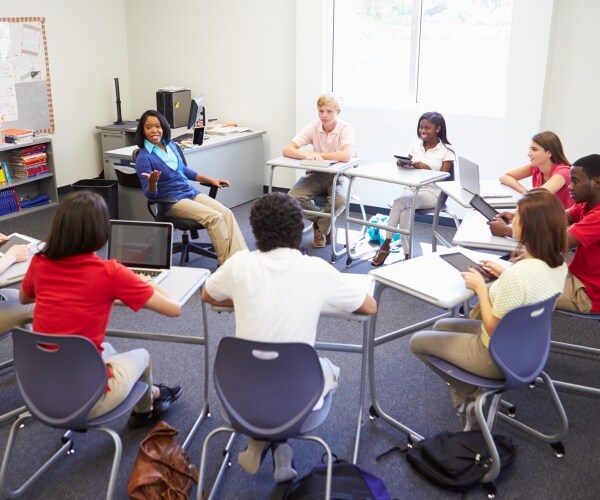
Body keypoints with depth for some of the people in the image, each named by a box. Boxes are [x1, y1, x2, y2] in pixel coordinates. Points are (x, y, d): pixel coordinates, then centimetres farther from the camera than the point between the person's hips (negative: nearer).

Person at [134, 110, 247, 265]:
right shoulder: (144, 157, -9)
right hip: (172, 201, -6)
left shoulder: (171, 146, 11)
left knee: (227, 213, -18)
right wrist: (152, 182, -33)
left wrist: (211, 180, 25)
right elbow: (150, 194, -10)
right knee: (214, 217, -27)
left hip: (191, 192, 6)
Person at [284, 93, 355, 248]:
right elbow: (287, 150, -13)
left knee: (339, 200, -36)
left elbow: (346, 155, -34)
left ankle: (320, 227, -1)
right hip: (317, 174, 3)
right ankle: (326, 225, 3)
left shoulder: (346, 128, -15)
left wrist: (316, 154, -24)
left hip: (338, 175, -3)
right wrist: (306, 154, -34)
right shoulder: (313, 127, -7)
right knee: (293, 196, -23)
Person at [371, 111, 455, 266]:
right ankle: (407, 257, -21)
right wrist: (402, 163, -13)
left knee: (400, 202, -30)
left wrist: (426, 168, -24)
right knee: (405, 214, -29)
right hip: (411, 188, 4)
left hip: (432, 192, -4)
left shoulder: (446, 150, -3)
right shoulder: (416, 144, 11)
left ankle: (386, 245, -19)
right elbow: (408, 166, 11)